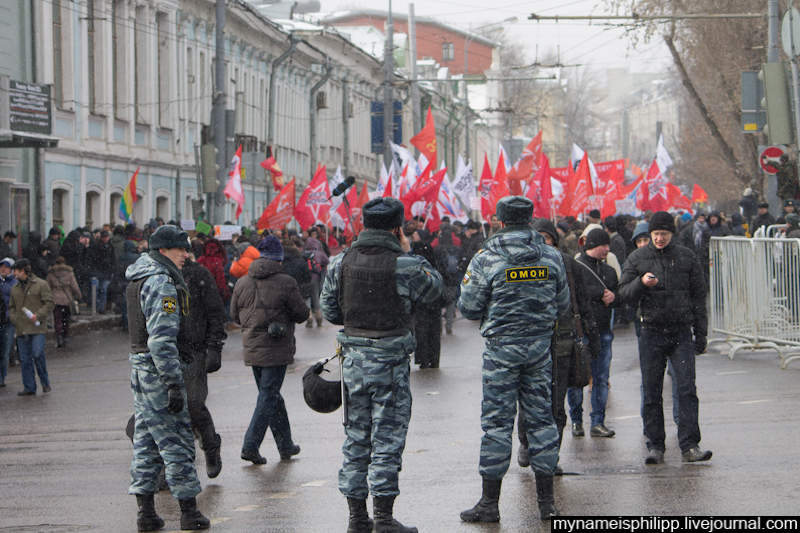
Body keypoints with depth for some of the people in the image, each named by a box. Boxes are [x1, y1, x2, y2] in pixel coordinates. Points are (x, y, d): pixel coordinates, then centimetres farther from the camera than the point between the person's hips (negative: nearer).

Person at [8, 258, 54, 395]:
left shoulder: (41, 284, 0)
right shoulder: (15, 288, 17)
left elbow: (49, 303, -4)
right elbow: (11, 307, 21)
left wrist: (38, 315, -17)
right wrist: (14, 319, 2)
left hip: (37, 327, -5)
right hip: (21, 329, 5)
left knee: (38, 354, -15)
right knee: (25, 359, 3)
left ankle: (45, 382, 3)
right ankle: (29, 388, 8)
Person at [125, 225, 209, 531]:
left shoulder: (137, 280, 14)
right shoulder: (162, 284, -17)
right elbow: (162, 339, -23)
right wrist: (174, 384, -24)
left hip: (138, 368, 10)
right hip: (158, 370, -10)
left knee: (146, 441, 12)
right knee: (177, 440, -3)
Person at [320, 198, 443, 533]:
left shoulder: (340, 263, 0)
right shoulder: (406, 266, -14)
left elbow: (328, 309, 8)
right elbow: (434, 291, 4)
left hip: (354, 359, 4)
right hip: (390, 363, -4)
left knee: (356, 436, 12)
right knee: (388, 437, 2)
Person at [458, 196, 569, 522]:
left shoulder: (486, 259, -10)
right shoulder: (551, 257, 1)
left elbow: (469, 308, -7)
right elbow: (563, 305, 9)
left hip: (502, 347, -3)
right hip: (540, 346, 3)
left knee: (497, 421, 1)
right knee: (540, 417, 10)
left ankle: (490, 502, 3)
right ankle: (547, 500, 12)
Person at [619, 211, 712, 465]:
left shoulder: (686, 257, 6)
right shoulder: (637, 258, 6)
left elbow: (698, 296, 10)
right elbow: (624, 293, 2)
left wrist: (700, 334, 6)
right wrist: (641, 283, -20)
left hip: (681, 332, 0)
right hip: (651, 332, 1)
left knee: (687, 389, -10)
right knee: (652, 393, 2)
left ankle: (689, 446, -11)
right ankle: (655, 446, 9)